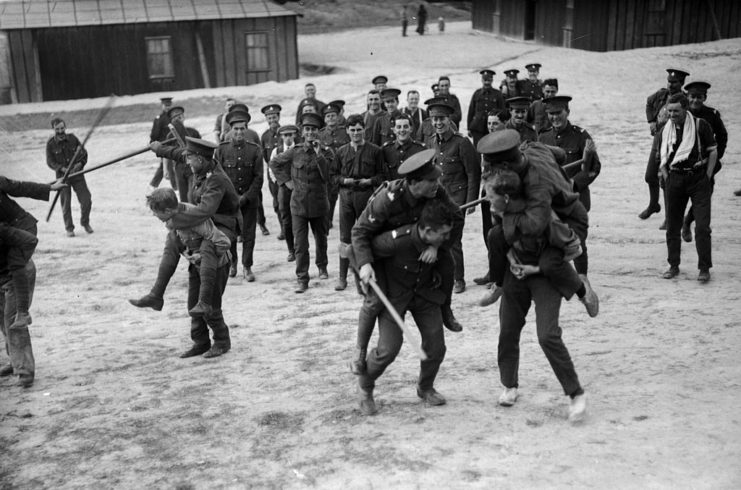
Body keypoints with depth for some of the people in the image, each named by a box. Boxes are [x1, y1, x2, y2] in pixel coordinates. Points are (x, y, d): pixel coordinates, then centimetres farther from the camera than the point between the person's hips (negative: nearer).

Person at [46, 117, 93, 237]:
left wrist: (80, 164, -13)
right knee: (66, 203, 1)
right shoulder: (50, 143, -6)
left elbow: (84, 153, 5)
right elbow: (50, 162, -5)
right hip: (62, 176, -1)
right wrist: (63, 169, -19)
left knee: (86, 200, -2)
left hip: (77, 173, 1)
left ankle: (85, 222, 22)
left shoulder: (73, 138, -1)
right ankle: (69, 228, 16)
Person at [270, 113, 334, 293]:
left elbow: (327, 175, -16)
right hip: (298, 204, 0)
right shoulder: (294, 152, 1)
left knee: (321, 239, 18)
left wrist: (319, 154, -21)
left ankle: (322, 266, 42)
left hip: (319, 204, 0)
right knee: (300, 244, -4)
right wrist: (285, 180, 5)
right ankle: (302, 279, 1)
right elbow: (274, 163, 14)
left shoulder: (326, 153, -2)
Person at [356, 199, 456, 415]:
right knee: (389, 348, -11)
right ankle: (365, 386, 20)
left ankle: (425, 388, 29)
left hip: (425, 292, 5)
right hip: (394, 295, -4)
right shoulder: (397, 241, -36)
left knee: (436, 346, 0)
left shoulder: (438, 241, -20)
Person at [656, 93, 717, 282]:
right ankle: (673, 266, 21)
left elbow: (713, 151, -1)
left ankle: (704, 268, 3)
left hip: (698, 178, -3)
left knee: (702, 227, -6)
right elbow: (661, 159, 13)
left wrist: (707, 178, -5)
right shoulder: (665, 131, 4)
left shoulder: (700, 125, -5)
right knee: (672, 226, 8)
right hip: (674, 180, 3)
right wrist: (667, 178, 2)